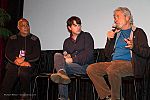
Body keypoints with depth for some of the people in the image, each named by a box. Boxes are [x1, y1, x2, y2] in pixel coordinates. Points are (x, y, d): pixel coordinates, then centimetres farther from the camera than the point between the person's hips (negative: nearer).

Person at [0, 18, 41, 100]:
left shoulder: (34, 39, 9)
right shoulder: (12, 39, 15)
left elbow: (36, 55, 1)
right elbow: (8, 54, 6)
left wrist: (24, 58, -12)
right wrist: (18, 61, -10)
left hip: (28, 65, -2)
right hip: (13, 65, 2)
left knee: (24, 73, -35)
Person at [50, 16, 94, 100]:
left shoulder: (86, 36, 8)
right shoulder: (67, 42, 22)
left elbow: (88, 55, -5)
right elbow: (65, 55, 19)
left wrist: (72, 59, -13)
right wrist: (67, 56, -6)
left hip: (85, 66, -4)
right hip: (71, 66, 5)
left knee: (59, 62, -26)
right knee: (58, 55, -23)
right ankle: (62, 73, -45)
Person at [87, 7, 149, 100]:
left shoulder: (138, 32, 7)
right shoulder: (115, 33, 22)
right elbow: (107, 54, 18)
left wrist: (133, 47, -20)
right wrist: (110, 40, 4)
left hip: (129, 64, -6)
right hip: (113, 63, 6)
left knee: (112, 69, -36)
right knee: (91, 69, -15)